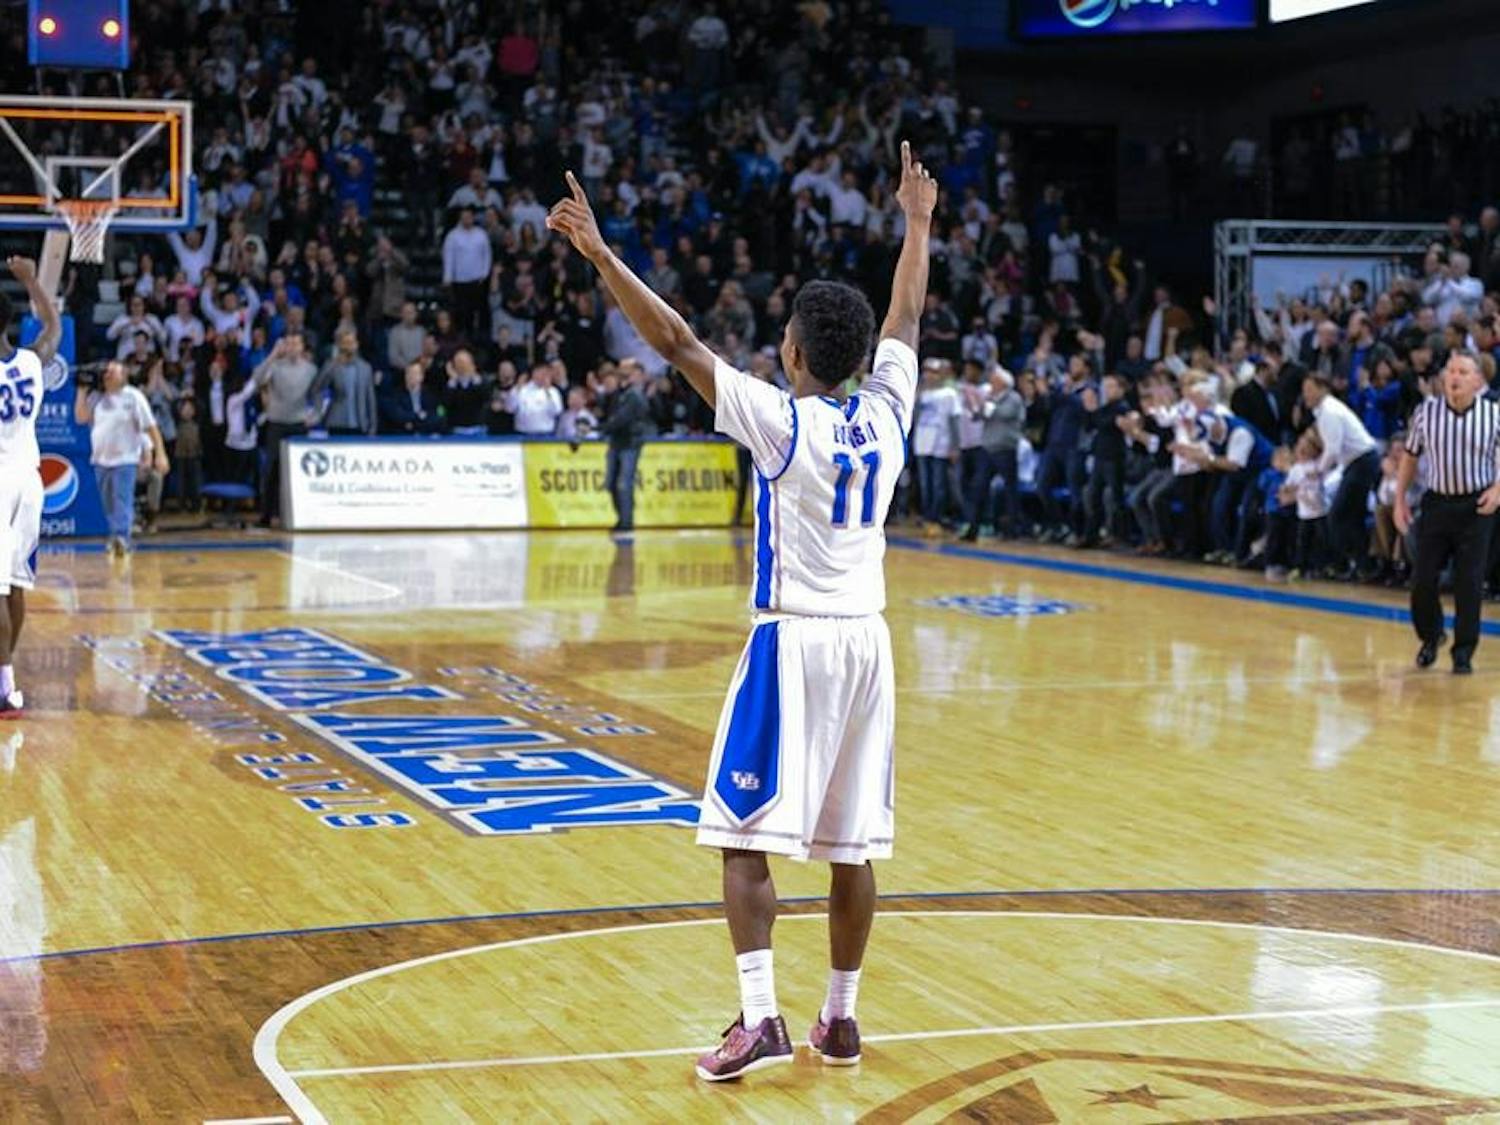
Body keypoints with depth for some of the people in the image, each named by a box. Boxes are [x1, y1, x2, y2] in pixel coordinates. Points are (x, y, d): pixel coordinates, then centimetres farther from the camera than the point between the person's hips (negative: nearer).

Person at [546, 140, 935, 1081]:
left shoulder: (782, 421, -12)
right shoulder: (886, 413, 3)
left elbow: (680, 344, -14)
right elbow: (907, 319, 20)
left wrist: (601, 254, -11)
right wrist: (919, 224, 33)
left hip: (794, 641, -6)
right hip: (866, 641, 6)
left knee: (747, 836, -2)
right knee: (852, 845, 10)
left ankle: (761, 1019, -10)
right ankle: (841, 1018, 18)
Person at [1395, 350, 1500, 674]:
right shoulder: (1425, 411, -2)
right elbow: (1410, 457, 10)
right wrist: (1400, 499, 6)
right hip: (1437, 502, 2)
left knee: (1469, 583, -2)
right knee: (1423, 578, 1)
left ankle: (1464, 652, 10)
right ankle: (1431, 635, 28)